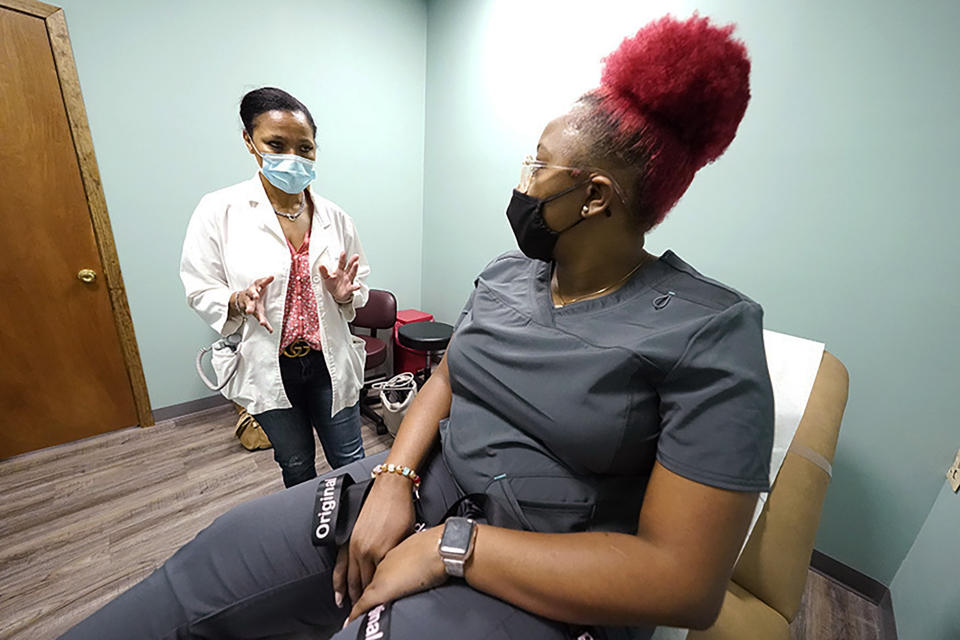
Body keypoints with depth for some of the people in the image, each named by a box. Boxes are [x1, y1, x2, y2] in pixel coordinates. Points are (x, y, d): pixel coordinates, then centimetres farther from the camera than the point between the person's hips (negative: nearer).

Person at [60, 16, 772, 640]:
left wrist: (449, 546, -22)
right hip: (430, 490, 4)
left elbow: (685, 581, -19)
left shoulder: (711, 331, -17)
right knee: (211, 566, -1)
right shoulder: (505, 273, 2)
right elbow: (444, 380, 6)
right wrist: (396, 478, -12)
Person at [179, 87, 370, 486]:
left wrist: (344, 293, -17)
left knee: (351, 464, 15)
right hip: (268, 367, -1)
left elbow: (360, 292, 5)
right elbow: (201, 293, -4)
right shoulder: (218, 211, -8)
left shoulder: (334, 217, -2)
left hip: (330, 361, 1)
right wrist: (240, 301, -25)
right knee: (297, 467, 21)